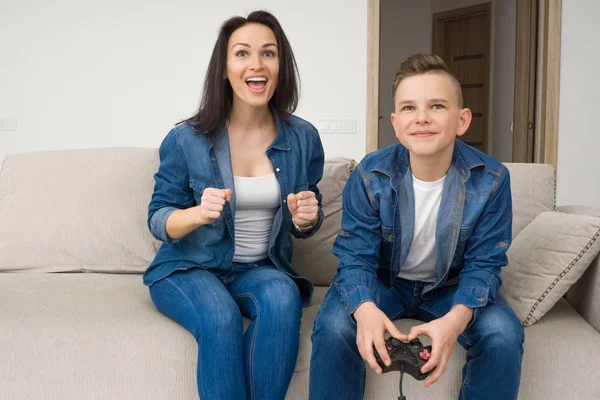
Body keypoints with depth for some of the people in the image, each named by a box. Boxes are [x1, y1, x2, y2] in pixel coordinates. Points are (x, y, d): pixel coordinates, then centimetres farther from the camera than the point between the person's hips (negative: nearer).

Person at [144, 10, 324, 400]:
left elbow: (305, 222, 10)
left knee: (284, 296, -32)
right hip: (188, 269, -2)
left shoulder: (303, 138, -1)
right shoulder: (186, 139, -8)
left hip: (261, 270, 2)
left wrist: (306, 219, -16)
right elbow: (158, 220, -3)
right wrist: (199, 213, -25)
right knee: (221, 316, -34)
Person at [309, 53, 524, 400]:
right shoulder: (370, 176, -20)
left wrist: (457, 318, -38)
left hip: (450, 288, 1)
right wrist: (365, 309, -43)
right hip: (383, 281, 0)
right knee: (333, 327, -29)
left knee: (503, 335, -25)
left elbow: (484, 264, -15)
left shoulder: (491, 179, -19)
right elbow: (355, 257, -18)